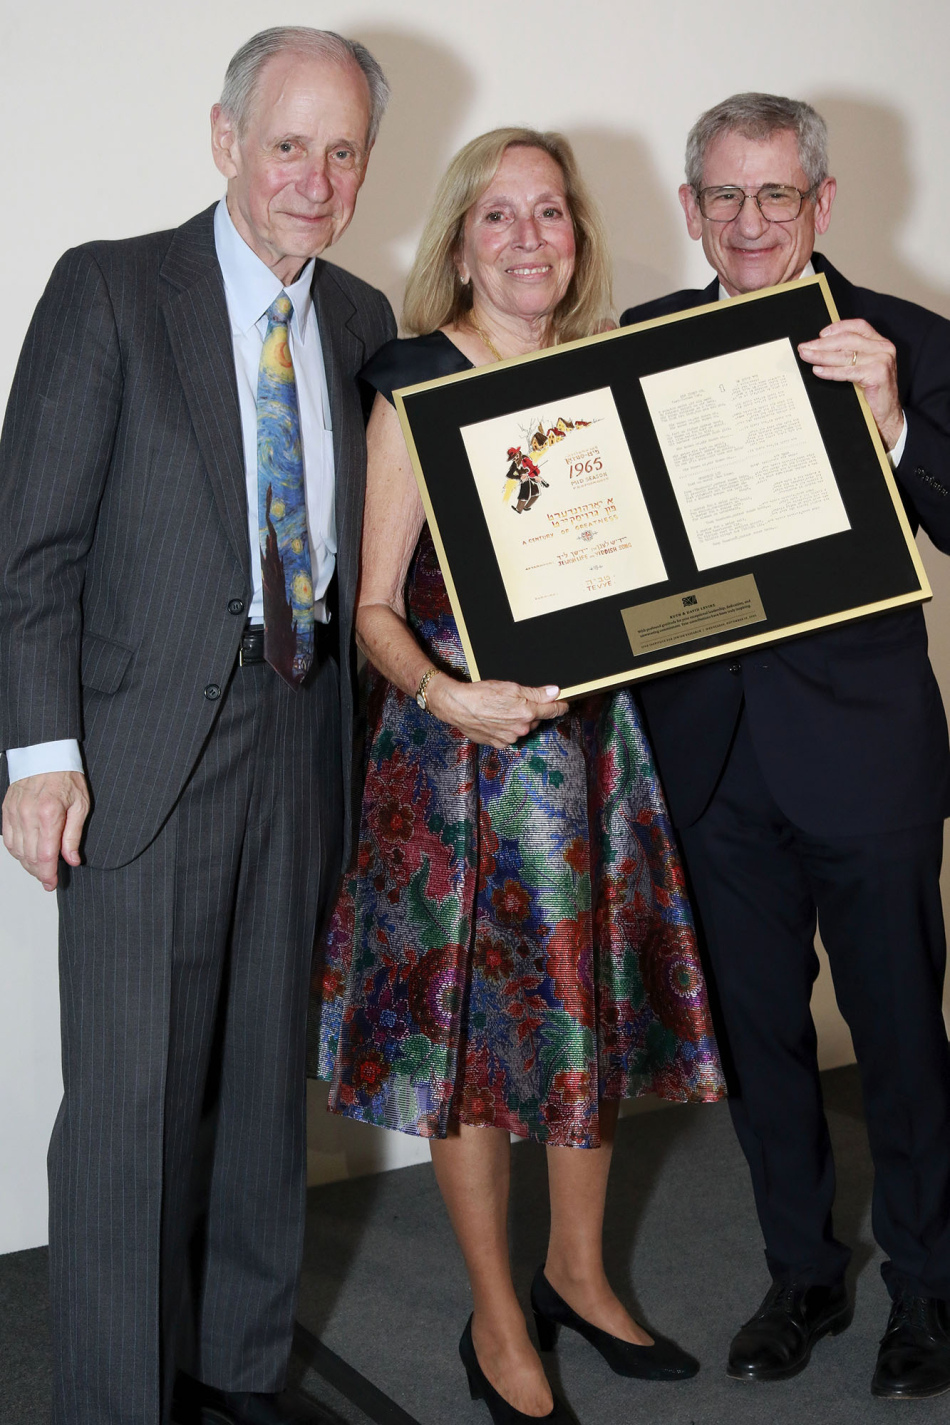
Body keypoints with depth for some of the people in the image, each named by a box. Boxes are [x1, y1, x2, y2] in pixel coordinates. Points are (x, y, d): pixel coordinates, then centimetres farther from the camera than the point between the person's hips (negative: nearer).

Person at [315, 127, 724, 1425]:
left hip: (592, 737, 5)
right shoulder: (418, 388, -6)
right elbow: (376, 604, -8)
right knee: (465, 1020, 4)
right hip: (461, 742, -5)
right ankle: (498, 1320, 22)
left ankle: (578, 1273, 34)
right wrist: (443, 692, -26)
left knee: (595, 1008, 13)